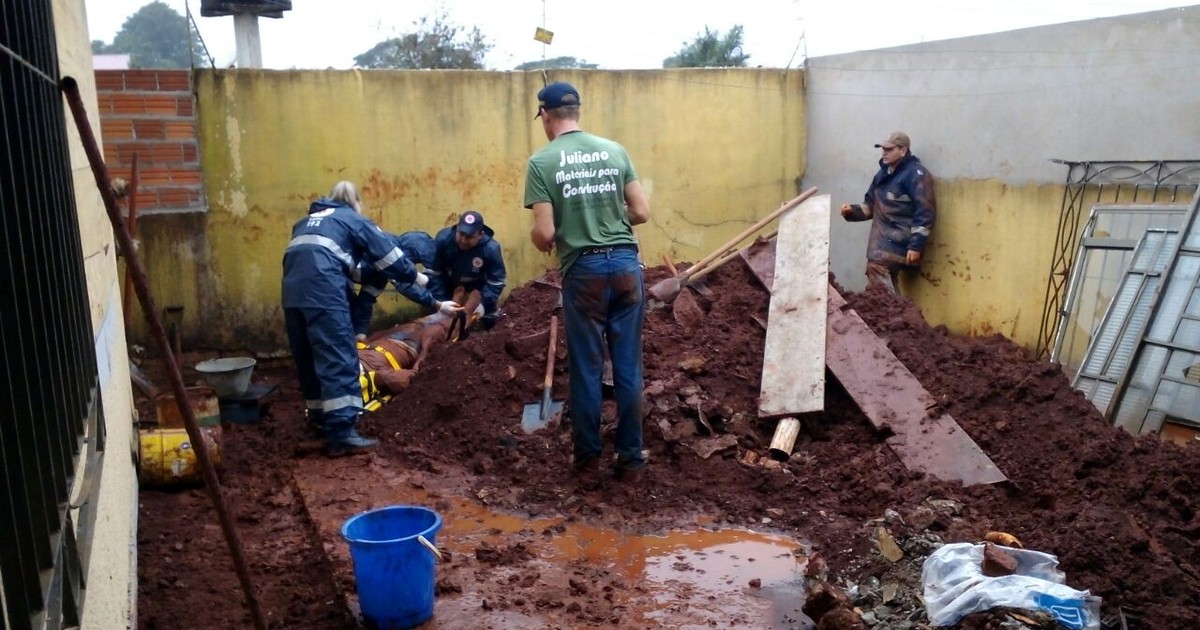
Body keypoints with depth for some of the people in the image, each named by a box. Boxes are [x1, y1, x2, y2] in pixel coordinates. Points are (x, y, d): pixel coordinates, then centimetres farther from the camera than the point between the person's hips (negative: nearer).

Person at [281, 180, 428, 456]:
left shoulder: (308, 221, 33)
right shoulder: (354, 219, 16)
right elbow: (387, 253, 14)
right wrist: (414, 275, 28)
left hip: (293, 291, 7)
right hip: (323, 290, -7)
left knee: (308, 359, 17)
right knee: (339, 360, -9)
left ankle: (320, 417, 29)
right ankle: (342, 433, -17)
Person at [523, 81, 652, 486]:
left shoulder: (541, 162, -5)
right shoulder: (615, 150, 5)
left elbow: (544, 233, -9)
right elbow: (641, 213, 5)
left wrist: (542, 243, 14)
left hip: (584, 271, -3)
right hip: (626, 264, 3)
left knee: (586, 371, 8)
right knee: (628, 369, 9)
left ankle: (588, 463, 19)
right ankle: (631, 461, 19)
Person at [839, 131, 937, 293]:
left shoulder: (916, 174, -9)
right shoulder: (883, 174, 17)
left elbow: (925, 213, -16)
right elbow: (871, 205, 24)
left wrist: (916, 245, -22)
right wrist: (852, 211, 2)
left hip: (897, 242, -9)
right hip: (882, 240, 9)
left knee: (876, 268, -22)